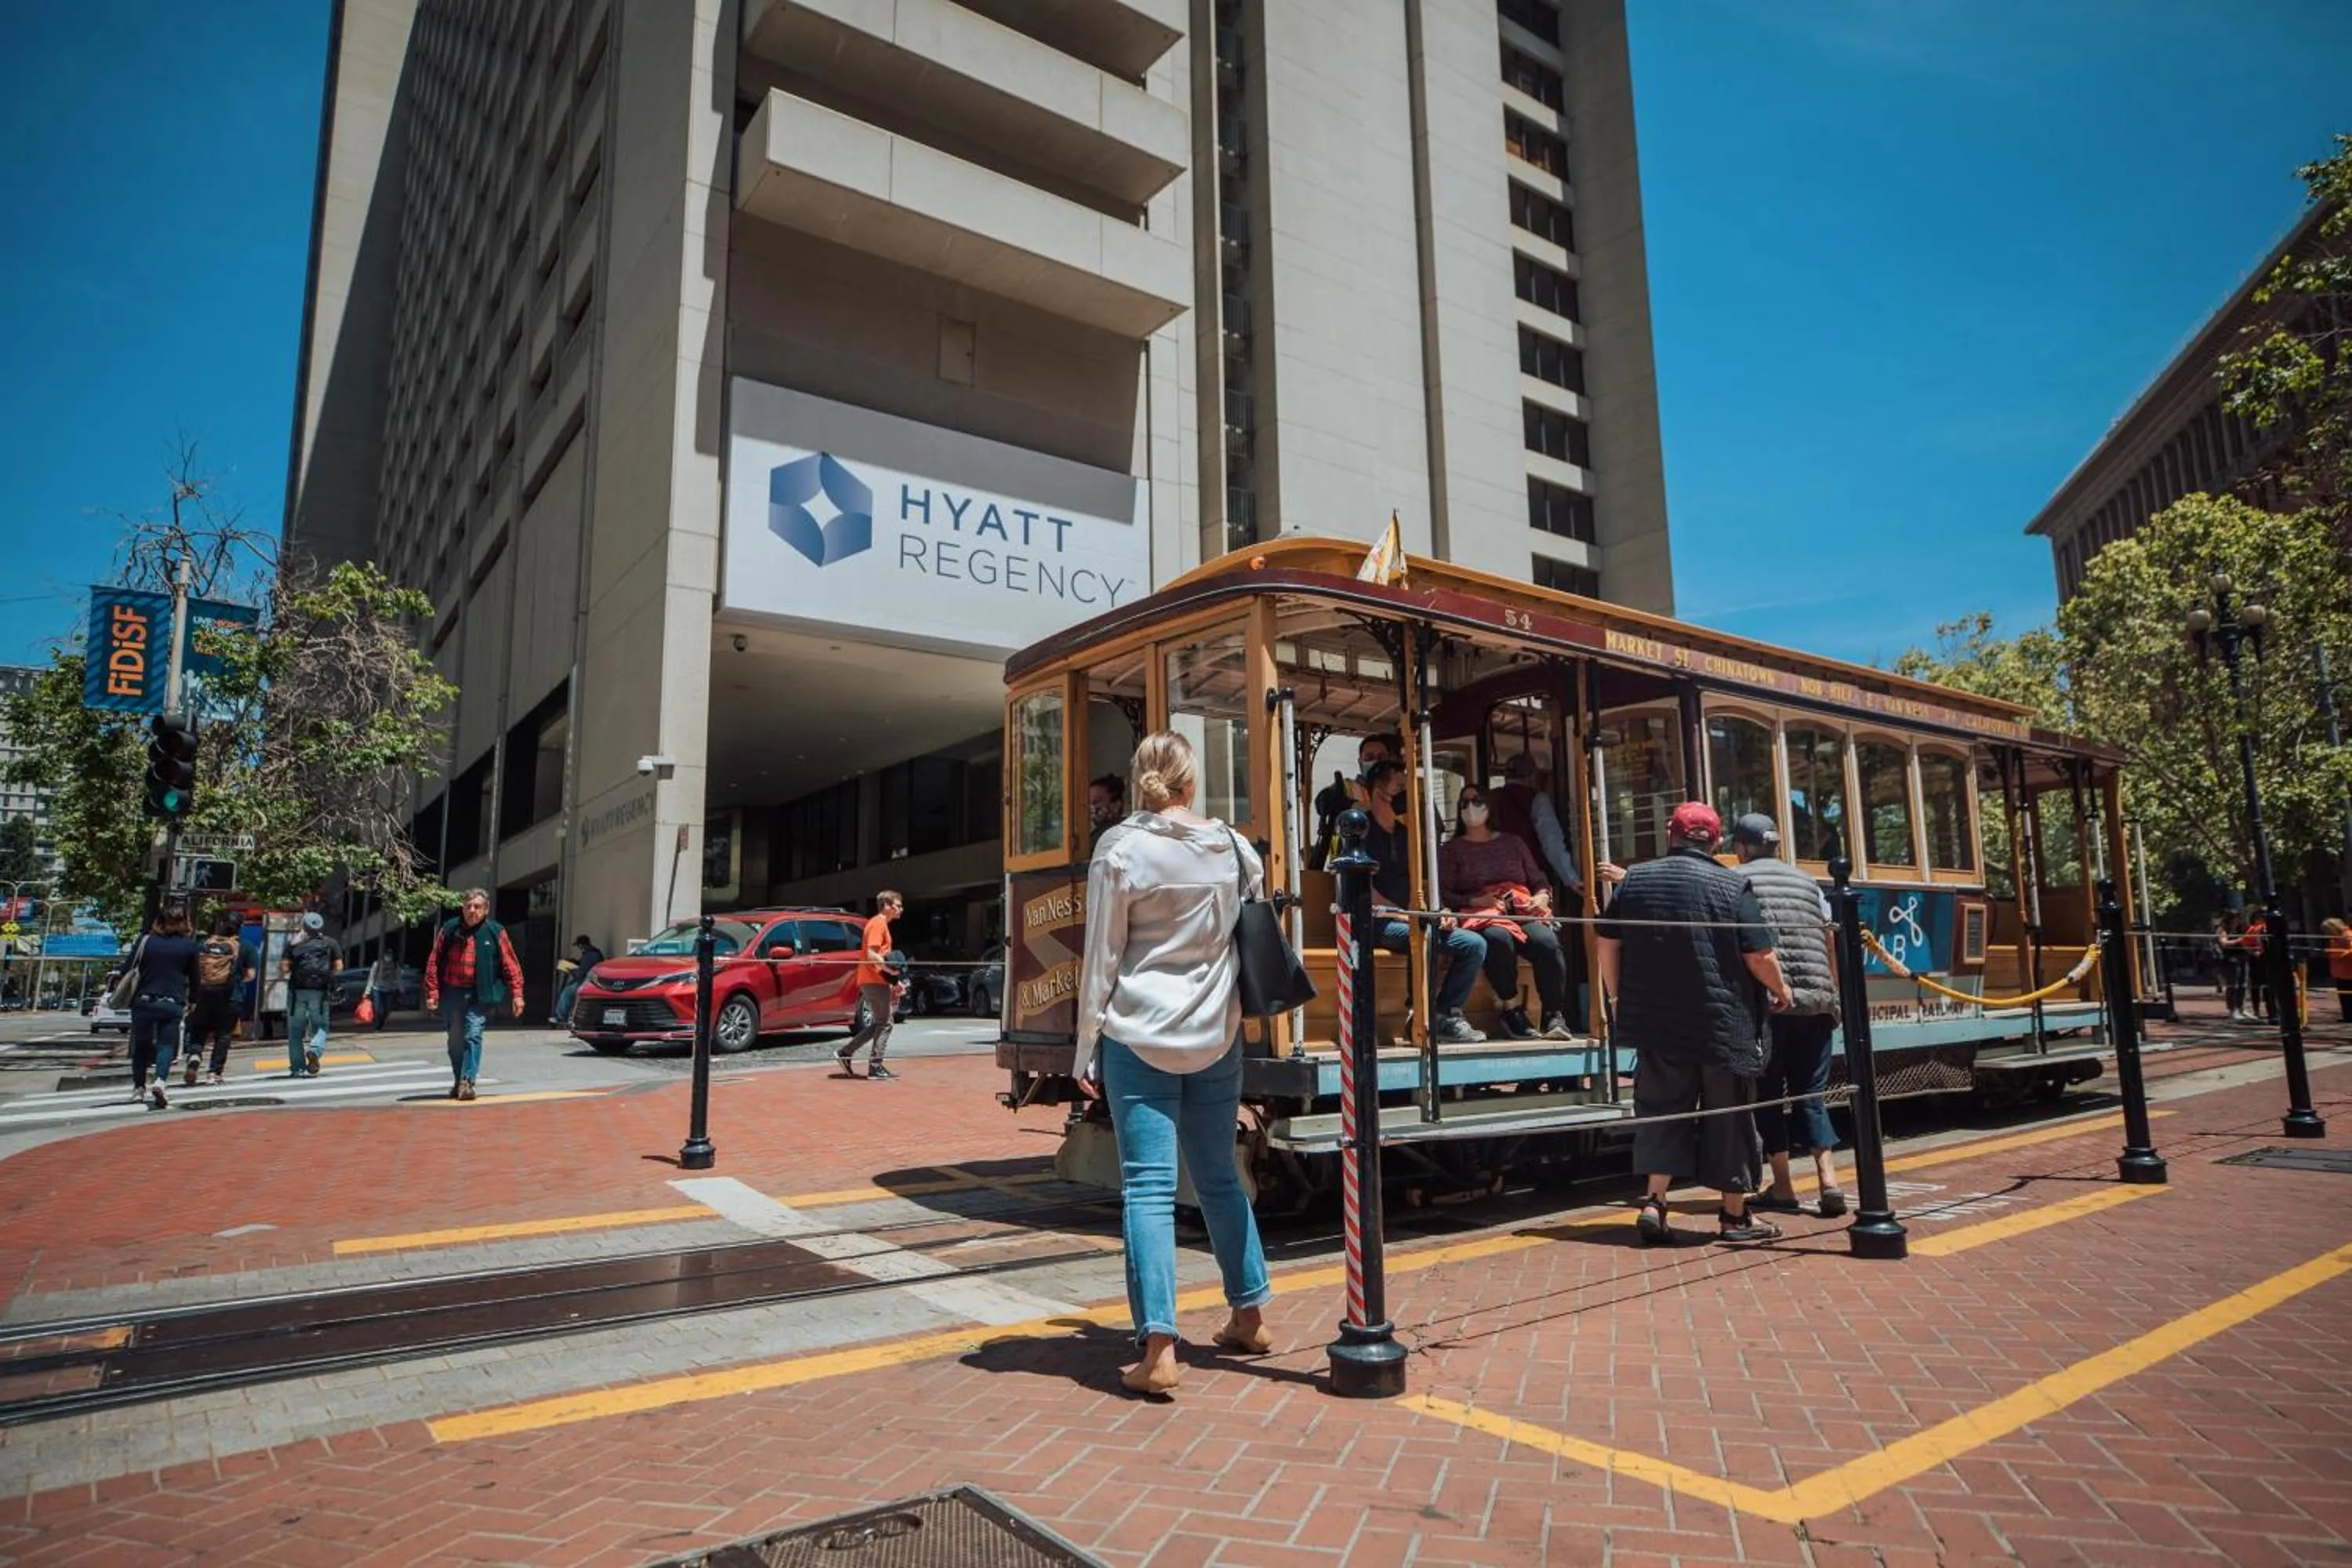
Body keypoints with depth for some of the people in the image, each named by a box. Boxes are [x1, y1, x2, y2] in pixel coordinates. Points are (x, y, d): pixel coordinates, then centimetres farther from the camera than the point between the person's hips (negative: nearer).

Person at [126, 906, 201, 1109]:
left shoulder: (146, 941, 1)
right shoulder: (189, 945, 1)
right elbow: (194, 976, 9)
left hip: (143, 1001, 1)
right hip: (172, 1004, -1)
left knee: (141, 1045, 15)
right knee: (166, 1044, 0)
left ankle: (138, 1087, 22)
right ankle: (159, 1081, -22)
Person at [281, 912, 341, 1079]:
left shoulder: (293, 944, 5)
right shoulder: (330, 943, 6)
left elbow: (284, 969, -1)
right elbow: (339, 966, 2)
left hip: (297, 991, 0)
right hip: (320, 991, 0)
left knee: (295, 1031, 9)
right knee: (321, 1026, 11)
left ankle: (297, 1067, 6)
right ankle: (315, 1050, -19)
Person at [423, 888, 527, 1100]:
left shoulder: (495, 932, -2)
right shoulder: (449, 930, 3)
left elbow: (510, 964, -2)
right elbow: (434, 963, 6)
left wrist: (516, 994, -7)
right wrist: (432, 993, -1)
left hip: (480, 994, -3)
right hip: (452, 993, 3)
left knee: (473, 1035, -14)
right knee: (455, 1040, 11)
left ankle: (467, 1082, -13)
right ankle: (458, 1082, 26)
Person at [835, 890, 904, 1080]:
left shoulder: (880, 924, 20)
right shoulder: (878, 924, -10)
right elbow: (872, 954, -20)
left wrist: (892, 982, 22)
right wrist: (889, 969, -30)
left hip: (873, 980, 10)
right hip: (874, 980, -10)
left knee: (878, 1024, 13)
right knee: (884, 1024, -5)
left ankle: (845, 1053, 14)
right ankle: (876, 1067, -1)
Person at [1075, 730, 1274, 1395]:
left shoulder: (1121, 848, -8)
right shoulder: (1235, 848, 4)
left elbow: (1100, 959, -7)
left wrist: (1086, 1052, 0)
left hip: (1139, 1036, -4)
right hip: (1215, 1036, 4)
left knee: (1148, 1185, -2)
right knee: (1220, 1176, 18)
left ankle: (1158, 1347, -6)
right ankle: (1250, 1315, 29)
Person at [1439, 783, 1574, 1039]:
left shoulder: (1512, 842, 27)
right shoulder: (1452, 849, 18)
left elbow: (1540, 880, 24)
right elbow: (1444, 894, 5)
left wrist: (1541, 898, 1)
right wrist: (1474, 901, -11)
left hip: (1524, 910, 2)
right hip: (1482, 915, -2)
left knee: (1547, 942, -32)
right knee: (1499, 939, -39)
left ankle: (1554, 1015, -26)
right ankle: (1512, 1009, -26)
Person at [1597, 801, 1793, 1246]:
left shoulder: (1634, 879, 4)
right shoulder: (1733, 885, -7)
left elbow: (1608, 944, 8)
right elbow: (1759, 957, -7)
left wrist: (1617, 995, 20)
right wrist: (1780, 989, 12)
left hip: (1656, 1024, 3)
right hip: (1723, 1025, -2)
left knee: (1661, 1110, 11)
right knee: (1728, 1117, 9)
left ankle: (1654, 1202, 1)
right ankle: (1735, 1215, 19)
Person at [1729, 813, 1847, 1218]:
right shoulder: (1807, 882, 15)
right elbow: (1830, 945, 14)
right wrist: (1833, 998, 18)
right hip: (1815, 1001, 4)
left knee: (1767, 1093, 7)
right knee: (1810, 1093, 11)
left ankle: (1783, 1188, 9)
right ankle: (1828, 1180, 0)